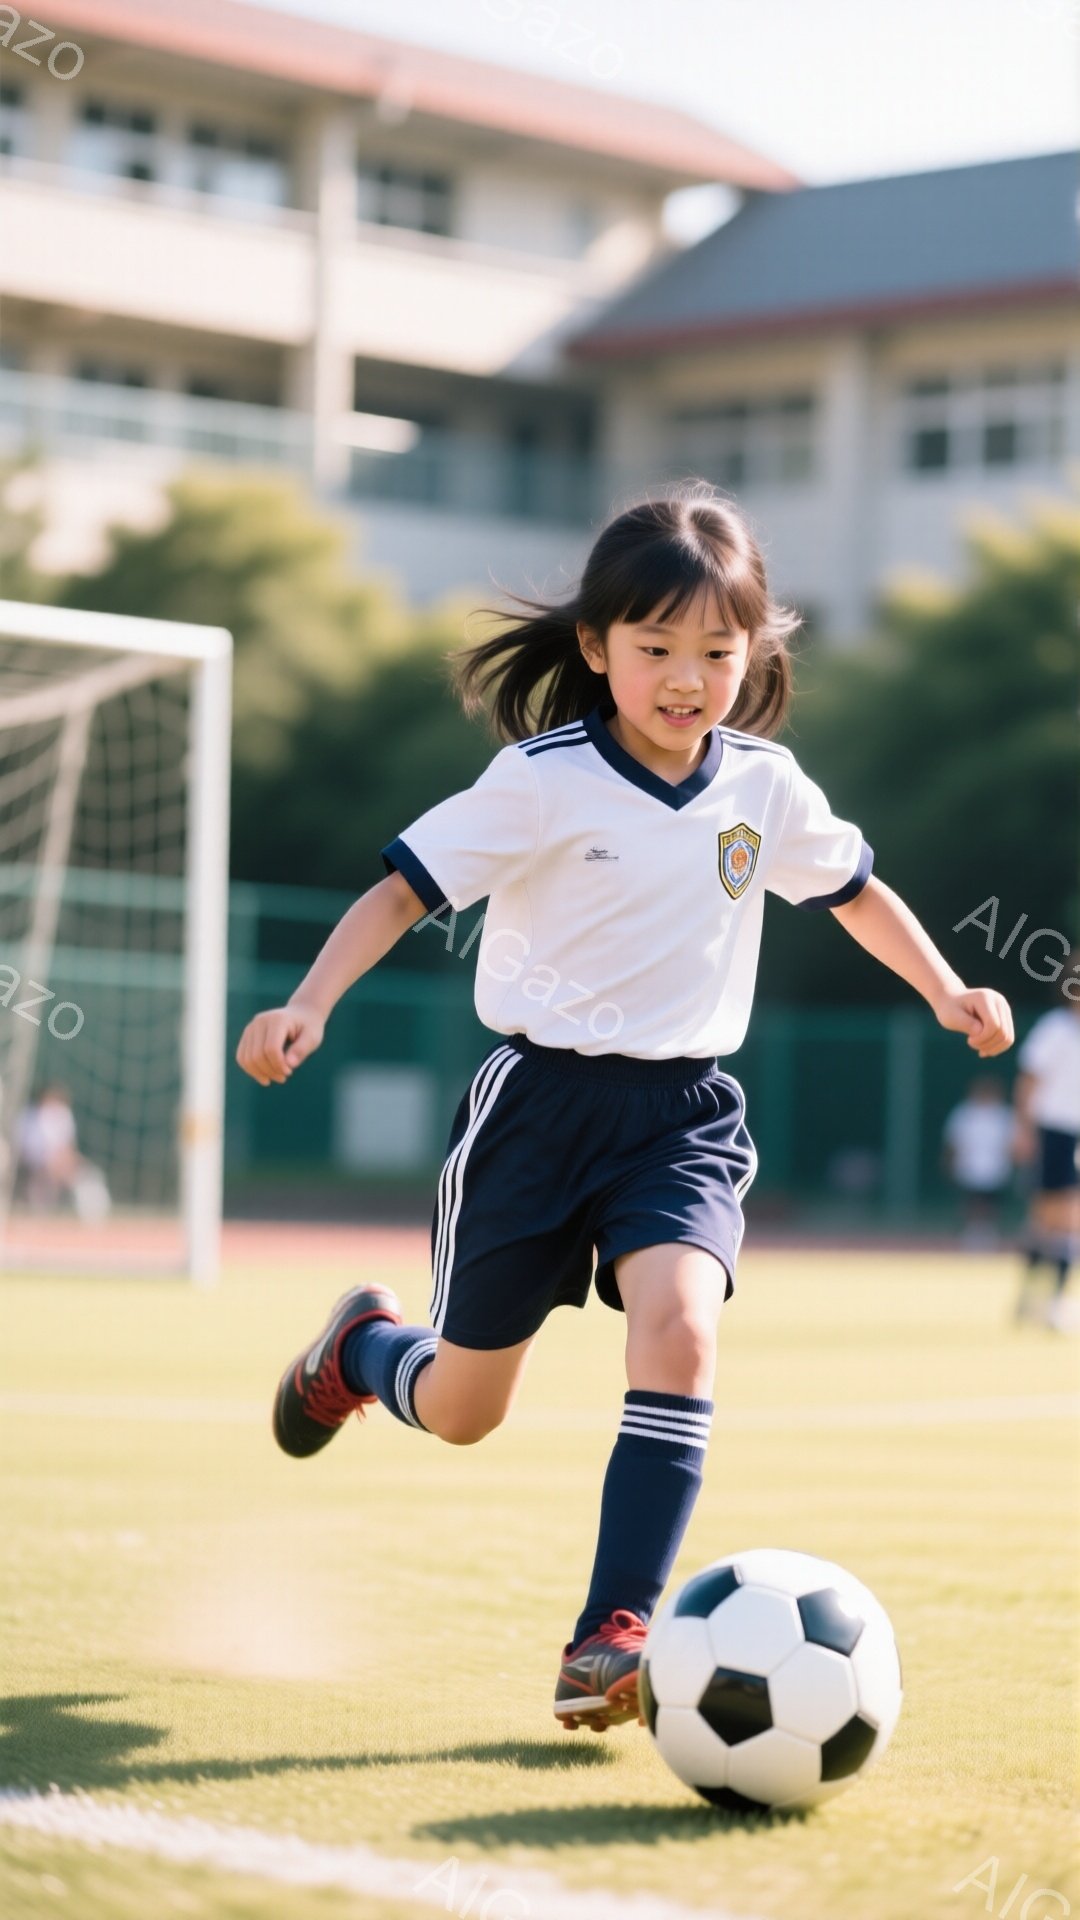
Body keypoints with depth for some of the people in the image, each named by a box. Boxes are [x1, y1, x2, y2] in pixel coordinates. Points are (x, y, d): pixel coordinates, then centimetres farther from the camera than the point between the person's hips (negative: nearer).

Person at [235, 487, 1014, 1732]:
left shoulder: (765, 787, 1)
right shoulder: (541, 781, -12)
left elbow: (853, 890, 20)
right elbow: (406, 887, -14)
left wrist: (946, 993, 14)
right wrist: (308, 1006, -27)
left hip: (684, 1114, 2)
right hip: (541, 1099, -2)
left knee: (678, 1332, -26)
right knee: (459, 1413, 8)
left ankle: (613, 1634, -22)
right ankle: (361, 1346, 46)